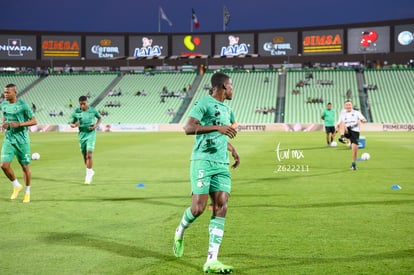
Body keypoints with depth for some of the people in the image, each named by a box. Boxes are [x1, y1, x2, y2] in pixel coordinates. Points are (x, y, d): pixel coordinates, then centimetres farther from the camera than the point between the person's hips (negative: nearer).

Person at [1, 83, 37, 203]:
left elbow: (34, 121, -8)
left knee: (25, 166, 3)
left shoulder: (23, 105, -10)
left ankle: (27, 192, 21)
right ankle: (16, 186, 15)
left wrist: (19, 124, -21)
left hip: (22, 140, -4)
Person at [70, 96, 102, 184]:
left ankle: (88, 174, -7)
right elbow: (71, 123, 4)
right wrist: (74, 125, -19)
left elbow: (100, 117, 11)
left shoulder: (92, 110, -6)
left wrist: (97, 125, -7)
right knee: (84, 156, 11)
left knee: (89, 155, -15)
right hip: (82, 135, 3)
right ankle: (90, 171, 32)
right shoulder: (76, 112, -4)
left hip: (91, 134, -3)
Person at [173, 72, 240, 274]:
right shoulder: (204, 103, -5)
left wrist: (233, 150, 23)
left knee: (221, 208, -7)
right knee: (198, 208, -10)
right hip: (203, 161, -7)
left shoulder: (226, 109, 20)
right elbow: (188, 128, -18)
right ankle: (180, 231, 26)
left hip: (222, 165, 7)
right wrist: (217, 127, -25)